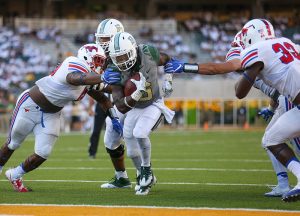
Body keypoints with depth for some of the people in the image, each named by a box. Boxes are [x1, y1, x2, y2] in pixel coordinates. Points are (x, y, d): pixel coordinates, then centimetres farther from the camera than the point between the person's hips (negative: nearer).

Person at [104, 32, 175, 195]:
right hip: (134, 109, 3)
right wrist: (138, 93, -43)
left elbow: (166, 59, 1)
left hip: (153, 105, -3)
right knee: (133, 153, 9)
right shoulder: (115, 72, -25)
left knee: (139, 133, -28)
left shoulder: (148, 53, -25)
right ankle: (146, 178, 37)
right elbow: (121, 106, -30)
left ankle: (146, 172, -7)